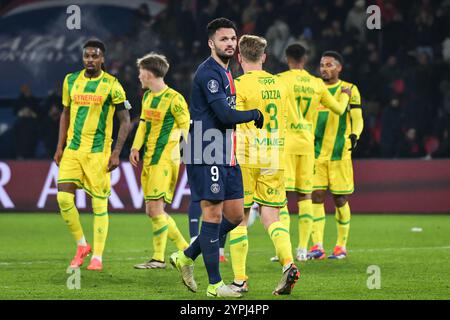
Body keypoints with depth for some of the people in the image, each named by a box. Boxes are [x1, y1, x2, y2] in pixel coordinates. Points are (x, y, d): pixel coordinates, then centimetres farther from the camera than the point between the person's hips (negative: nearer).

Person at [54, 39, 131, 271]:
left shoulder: (111, 85, -5)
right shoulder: (71, 80, 8)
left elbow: (125, 121, -3)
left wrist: (116, 153, -10)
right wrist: (60, 148, 11)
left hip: (98, 151, -4)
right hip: (72, 149, 4)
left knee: (99, 204, -2)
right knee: (64, 198, -7)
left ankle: (97, 257, 6)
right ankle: (81, 245, 12)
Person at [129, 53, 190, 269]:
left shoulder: (174, 99, -11)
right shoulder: (147, 97, 14)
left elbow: (186, 127, -10)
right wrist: (136, 147, 11)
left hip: (165, 159, -9)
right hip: (149, 159, 9)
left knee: (155, 207, -13)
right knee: (152, 210, 9)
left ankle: (158, 258, -6)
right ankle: (184, 249, 19)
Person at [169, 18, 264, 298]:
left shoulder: (226, 73, 18)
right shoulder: (209, 72, -13)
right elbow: (225, 115, -20)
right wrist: (256, 115, -6)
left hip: (226, 156, 10)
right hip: (207, 155, -10)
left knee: (235, 215, 9)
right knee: (213, 214, -6)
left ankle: (187, 257, 21)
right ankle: (214, 284, -1)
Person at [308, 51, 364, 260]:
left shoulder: (349, 90, 1)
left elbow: (357, 119, -3)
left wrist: (354, 135, -22)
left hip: (339, 153, -3)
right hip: (315, 152, 3)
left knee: (340, 199, 1)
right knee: (316, 196, -6)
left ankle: (341, 245, 12)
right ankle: (317, 246, -6)